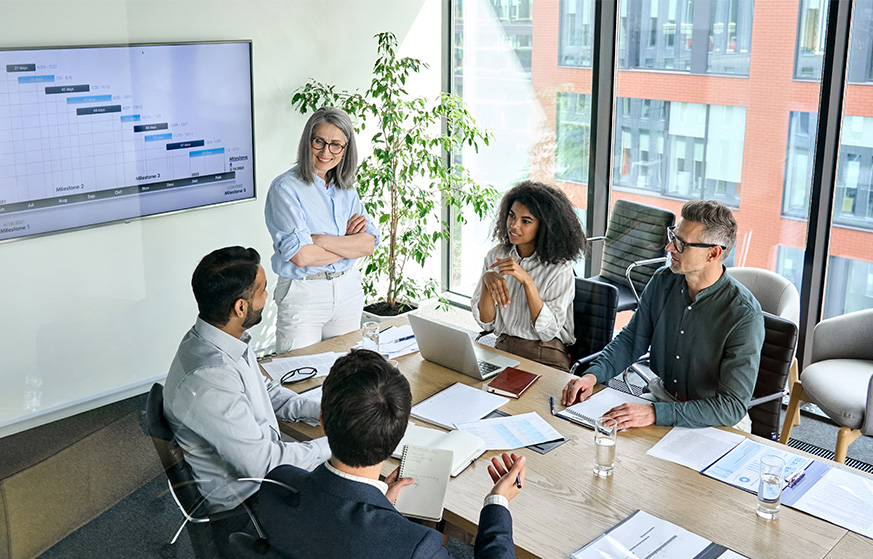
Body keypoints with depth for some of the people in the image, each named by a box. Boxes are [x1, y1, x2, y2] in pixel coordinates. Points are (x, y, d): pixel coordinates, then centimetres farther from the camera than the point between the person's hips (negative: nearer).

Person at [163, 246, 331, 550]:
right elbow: (263, 464, -27)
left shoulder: (221, 337, -5)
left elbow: (265, 389, 13)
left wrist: (321, 411, 0)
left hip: (261, 460, 9)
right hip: (240, 505, -9)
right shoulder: (208, 381, -34)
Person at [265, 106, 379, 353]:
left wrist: (321, 240, -17)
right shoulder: (286, 187, -11)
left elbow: (369, 244, -4)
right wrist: (347, 242, -9)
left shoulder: (346, 188, 7)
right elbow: (301, 256, -21)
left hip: (348, 289, 5)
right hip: (303, 294, -5)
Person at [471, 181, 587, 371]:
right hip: (502, 349, 4)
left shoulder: (559, 267, -9)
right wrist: (487, 280, -16)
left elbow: (549, 331, -15)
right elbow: (486, 322, 2)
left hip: (546, 357, -4)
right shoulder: (496, 255, 4)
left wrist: (526, 280, -23)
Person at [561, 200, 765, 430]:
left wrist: (655, 413, -33)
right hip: (661, 399, 5)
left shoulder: (744, 314, -22)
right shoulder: (663, 282, -3)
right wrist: (592, 375, -9)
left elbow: (733, 407, -24)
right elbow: (631, 340, 10)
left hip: (716, 424, -5)